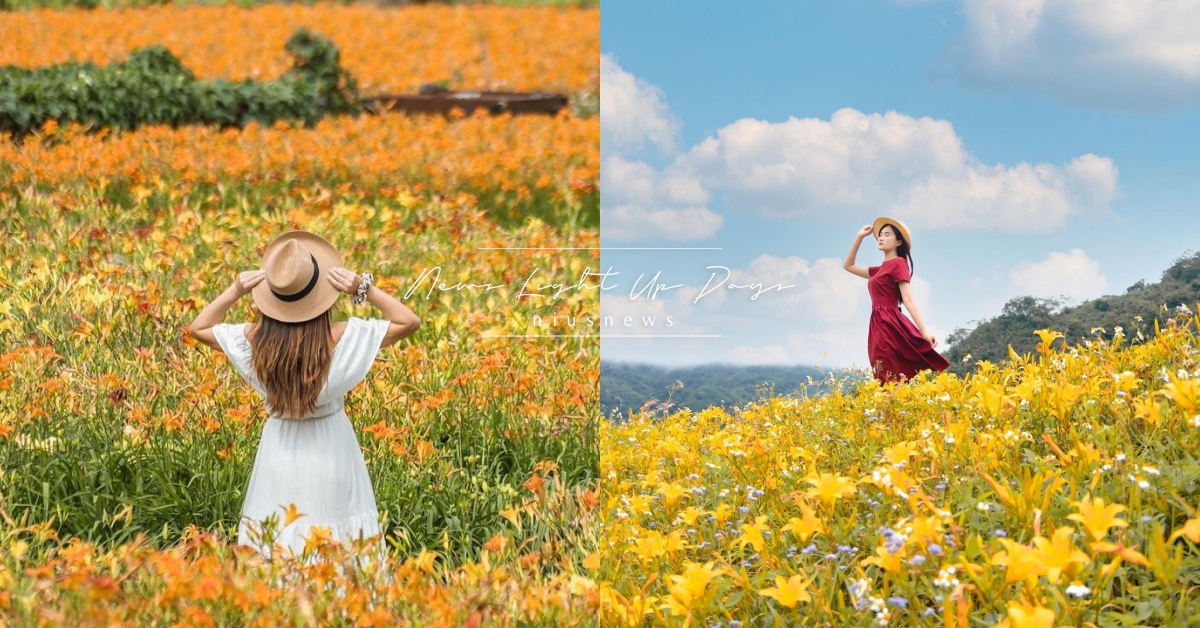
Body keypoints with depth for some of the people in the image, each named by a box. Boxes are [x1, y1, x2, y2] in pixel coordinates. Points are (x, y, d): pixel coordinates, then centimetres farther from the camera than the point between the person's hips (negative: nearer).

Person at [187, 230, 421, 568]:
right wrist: (364, 288, -17)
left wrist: (235, 291, -5)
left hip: (279, 450, 2)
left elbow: (198, 328, 4)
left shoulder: (253, 339, -15)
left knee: (273, 547, 14)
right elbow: (410, 322, -10)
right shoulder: (342, 337, -21)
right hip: (330, 450, -2)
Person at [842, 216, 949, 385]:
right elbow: (848, 266, 31)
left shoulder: (898, 263, -3)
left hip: (890, 326, -8)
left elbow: (908, 299, -12)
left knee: (890, 382, -15)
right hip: (879, 327, 8)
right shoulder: (880, 269, 21)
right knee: (886, 381, 2)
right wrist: (859, 237, 23)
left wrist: (923, 330, -20)